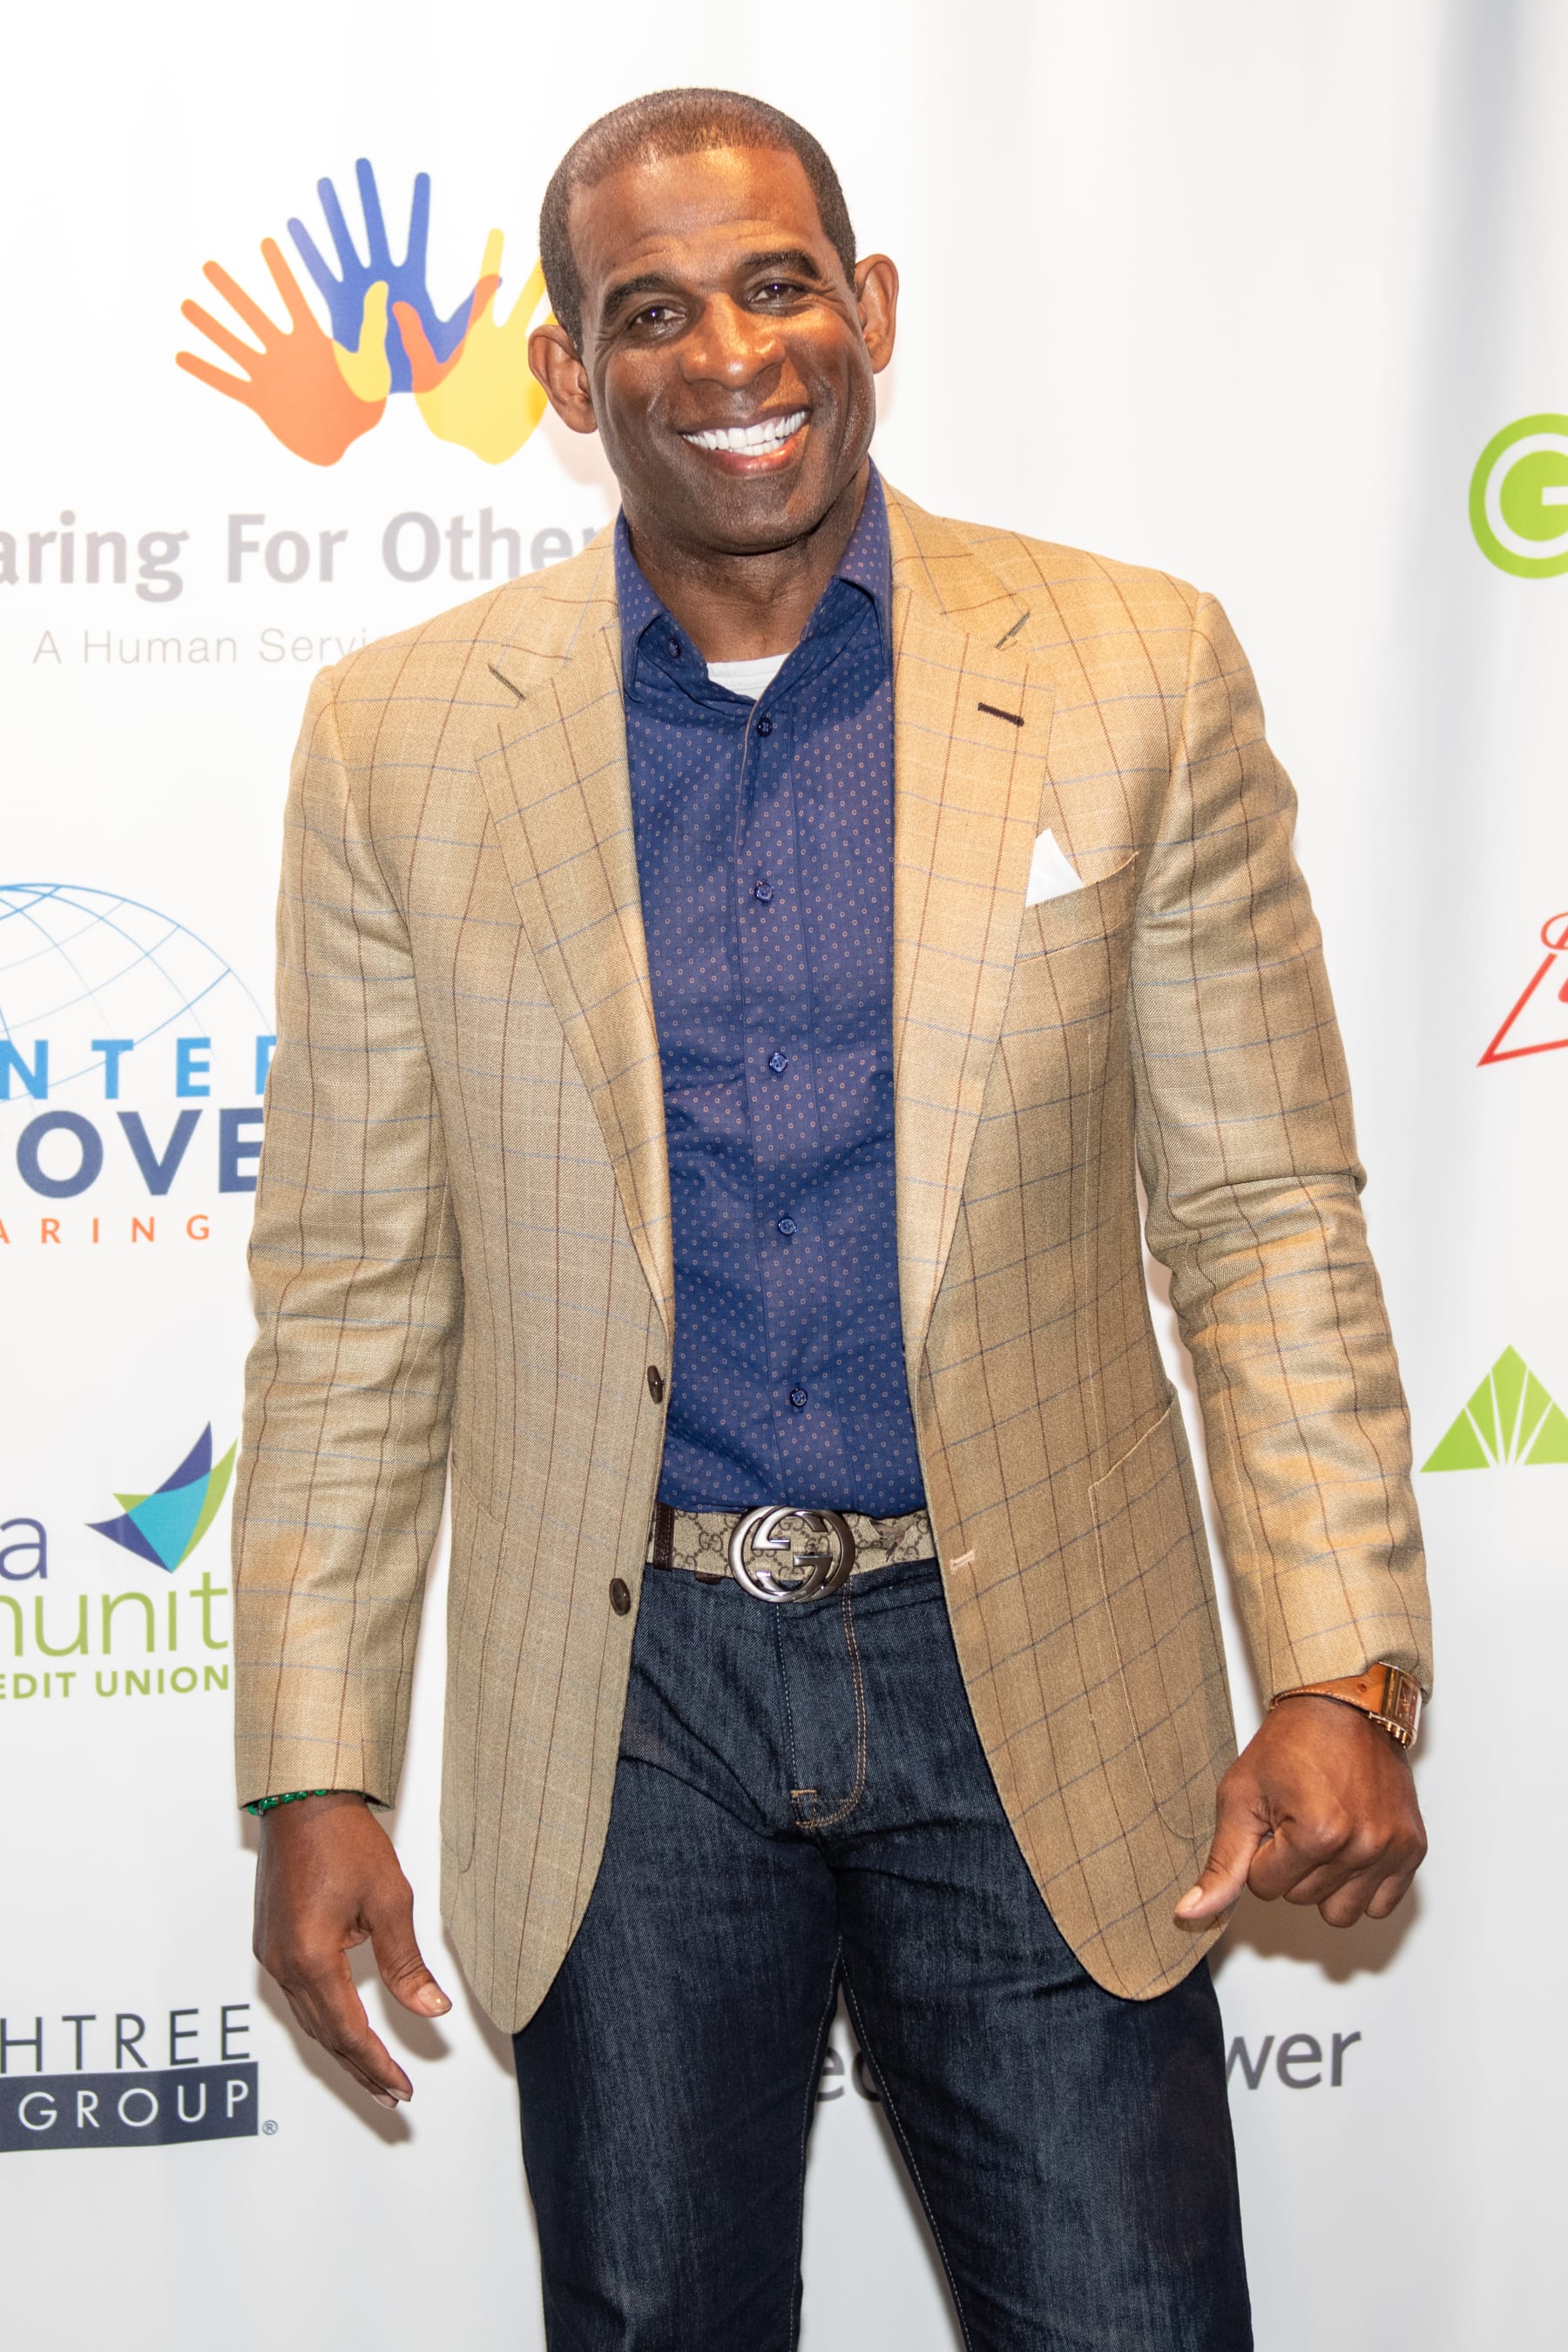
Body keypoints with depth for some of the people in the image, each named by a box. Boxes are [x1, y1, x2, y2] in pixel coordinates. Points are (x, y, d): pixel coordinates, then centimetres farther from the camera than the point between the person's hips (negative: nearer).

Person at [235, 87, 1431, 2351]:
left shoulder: (1140, 676, -2)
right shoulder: (404, 736, 0)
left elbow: (1268, 1221, 0)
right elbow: (351, 1296, 3)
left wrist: (1342, 1672, -8)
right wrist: (315, 1772, -1)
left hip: (1033, 1677, 0)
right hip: (625, 1692, 1)